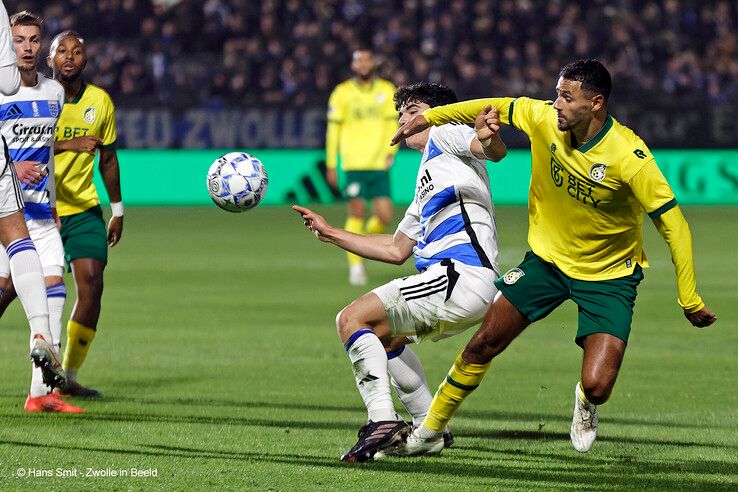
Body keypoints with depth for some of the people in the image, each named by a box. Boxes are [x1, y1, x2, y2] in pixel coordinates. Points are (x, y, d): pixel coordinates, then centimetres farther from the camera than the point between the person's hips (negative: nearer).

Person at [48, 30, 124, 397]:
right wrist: (67, 144, -31)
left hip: (83, 209, 3)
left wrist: (117, 211, 17)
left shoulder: (100, 102, 3)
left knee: (91, 284, -12)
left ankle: (69, 377, -4)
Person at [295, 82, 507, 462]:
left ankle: (382, 421, -23)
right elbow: (396, 250, 34)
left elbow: (496, 151, -16)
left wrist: (489, 137, -41)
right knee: (382, 334, 28)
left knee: (352, 319, -11)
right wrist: (330, 233, 36)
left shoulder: (445, 135, 6)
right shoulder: (426, 180, 32)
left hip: (461, 274, -10)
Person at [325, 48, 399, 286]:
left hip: (379, 164, 2)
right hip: (354, 164, -2)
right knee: (357, 212, -7)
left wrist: (390, 151, -6)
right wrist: (331, 165, 4)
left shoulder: (386, 90, 10)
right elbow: (333, 129, 6)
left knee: (385, 216, -4)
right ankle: (355, 265, 2)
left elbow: (392, 123, 11)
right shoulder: (342, 92, 4)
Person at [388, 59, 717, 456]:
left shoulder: (629, 156, -27)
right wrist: (430, 117, 9)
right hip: (548, 257, 4)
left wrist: (689, 301, -21)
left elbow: (673, 224, -22)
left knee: (597, 387, -17)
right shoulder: (544, 119, -15)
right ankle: (429, 432, 21)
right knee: (482, 345, 0)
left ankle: (585, 402, 23)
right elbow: (498, 107, 6)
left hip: (609, 274, -4)